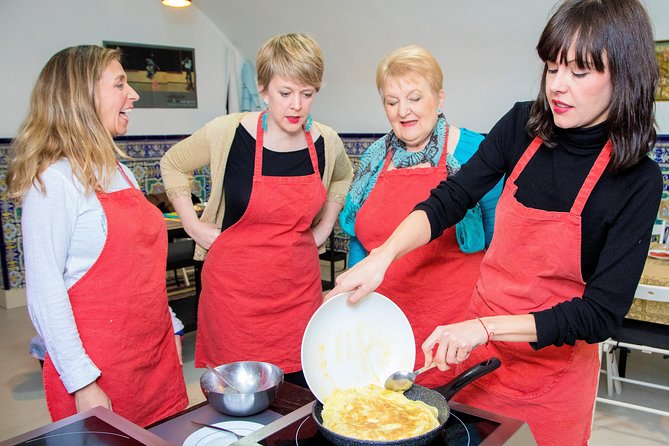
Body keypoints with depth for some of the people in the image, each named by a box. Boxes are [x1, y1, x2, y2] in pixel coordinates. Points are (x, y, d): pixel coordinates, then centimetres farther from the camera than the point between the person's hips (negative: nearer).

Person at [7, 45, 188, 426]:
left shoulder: (122, 173, 10)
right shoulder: (54, 180, -14)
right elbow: (44, 289, -17)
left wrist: (171, 328, 14)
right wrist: (82, 382, -19)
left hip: (157, 356, 8)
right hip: (99, 369, -7)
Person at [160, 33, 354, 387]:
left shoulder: (326, 142, -1)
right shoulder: (228, 133, -11)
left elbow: (342, 177, 23)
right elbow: (172, 164, 7)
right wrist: (194, 226, 1)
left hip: (300, 288, 3)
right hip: (236, 289, -3)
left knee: (303, 390, 9)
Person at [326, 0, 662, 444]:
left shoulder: (638, 180, -18)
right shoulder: (523, 127, -9)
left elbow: (603, 313, -19)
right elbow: (448, 202, -7)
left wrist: (487, 328, -28)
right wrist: (382, 256, -24)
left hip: (555, 368, -2)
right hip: (478, 344, 3)